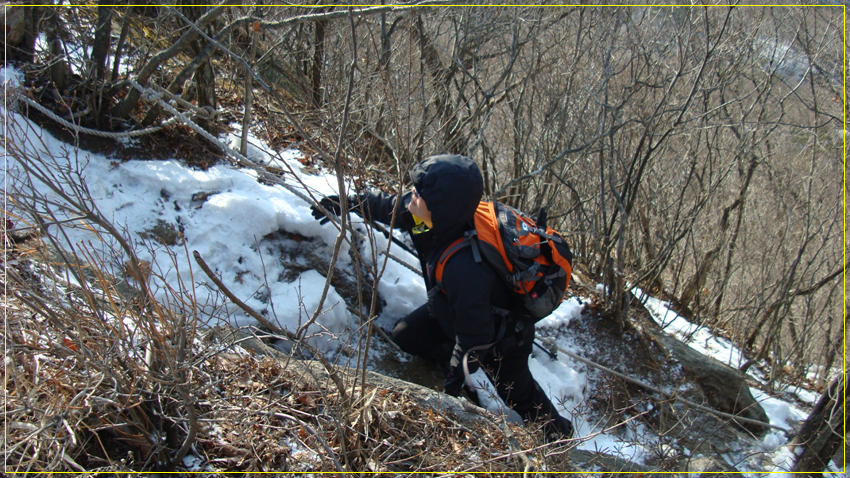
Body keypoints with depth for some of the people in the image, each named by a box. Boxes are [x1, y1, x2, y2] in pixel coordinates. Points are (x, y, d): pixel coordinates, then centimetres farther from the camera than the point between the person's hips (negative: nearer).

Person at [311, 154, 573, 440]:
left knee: (518, 394, 15)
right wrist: (348, 204, 11)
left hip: (501, 334, -7)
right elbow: (389, 206, -1)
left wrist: (454, 384, -20)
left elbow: (474, 336, -34)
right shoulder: (441, 218, -25)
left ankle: (560, 437, 42)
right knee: (405, 336, 10)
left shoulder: (464, 268, -47)